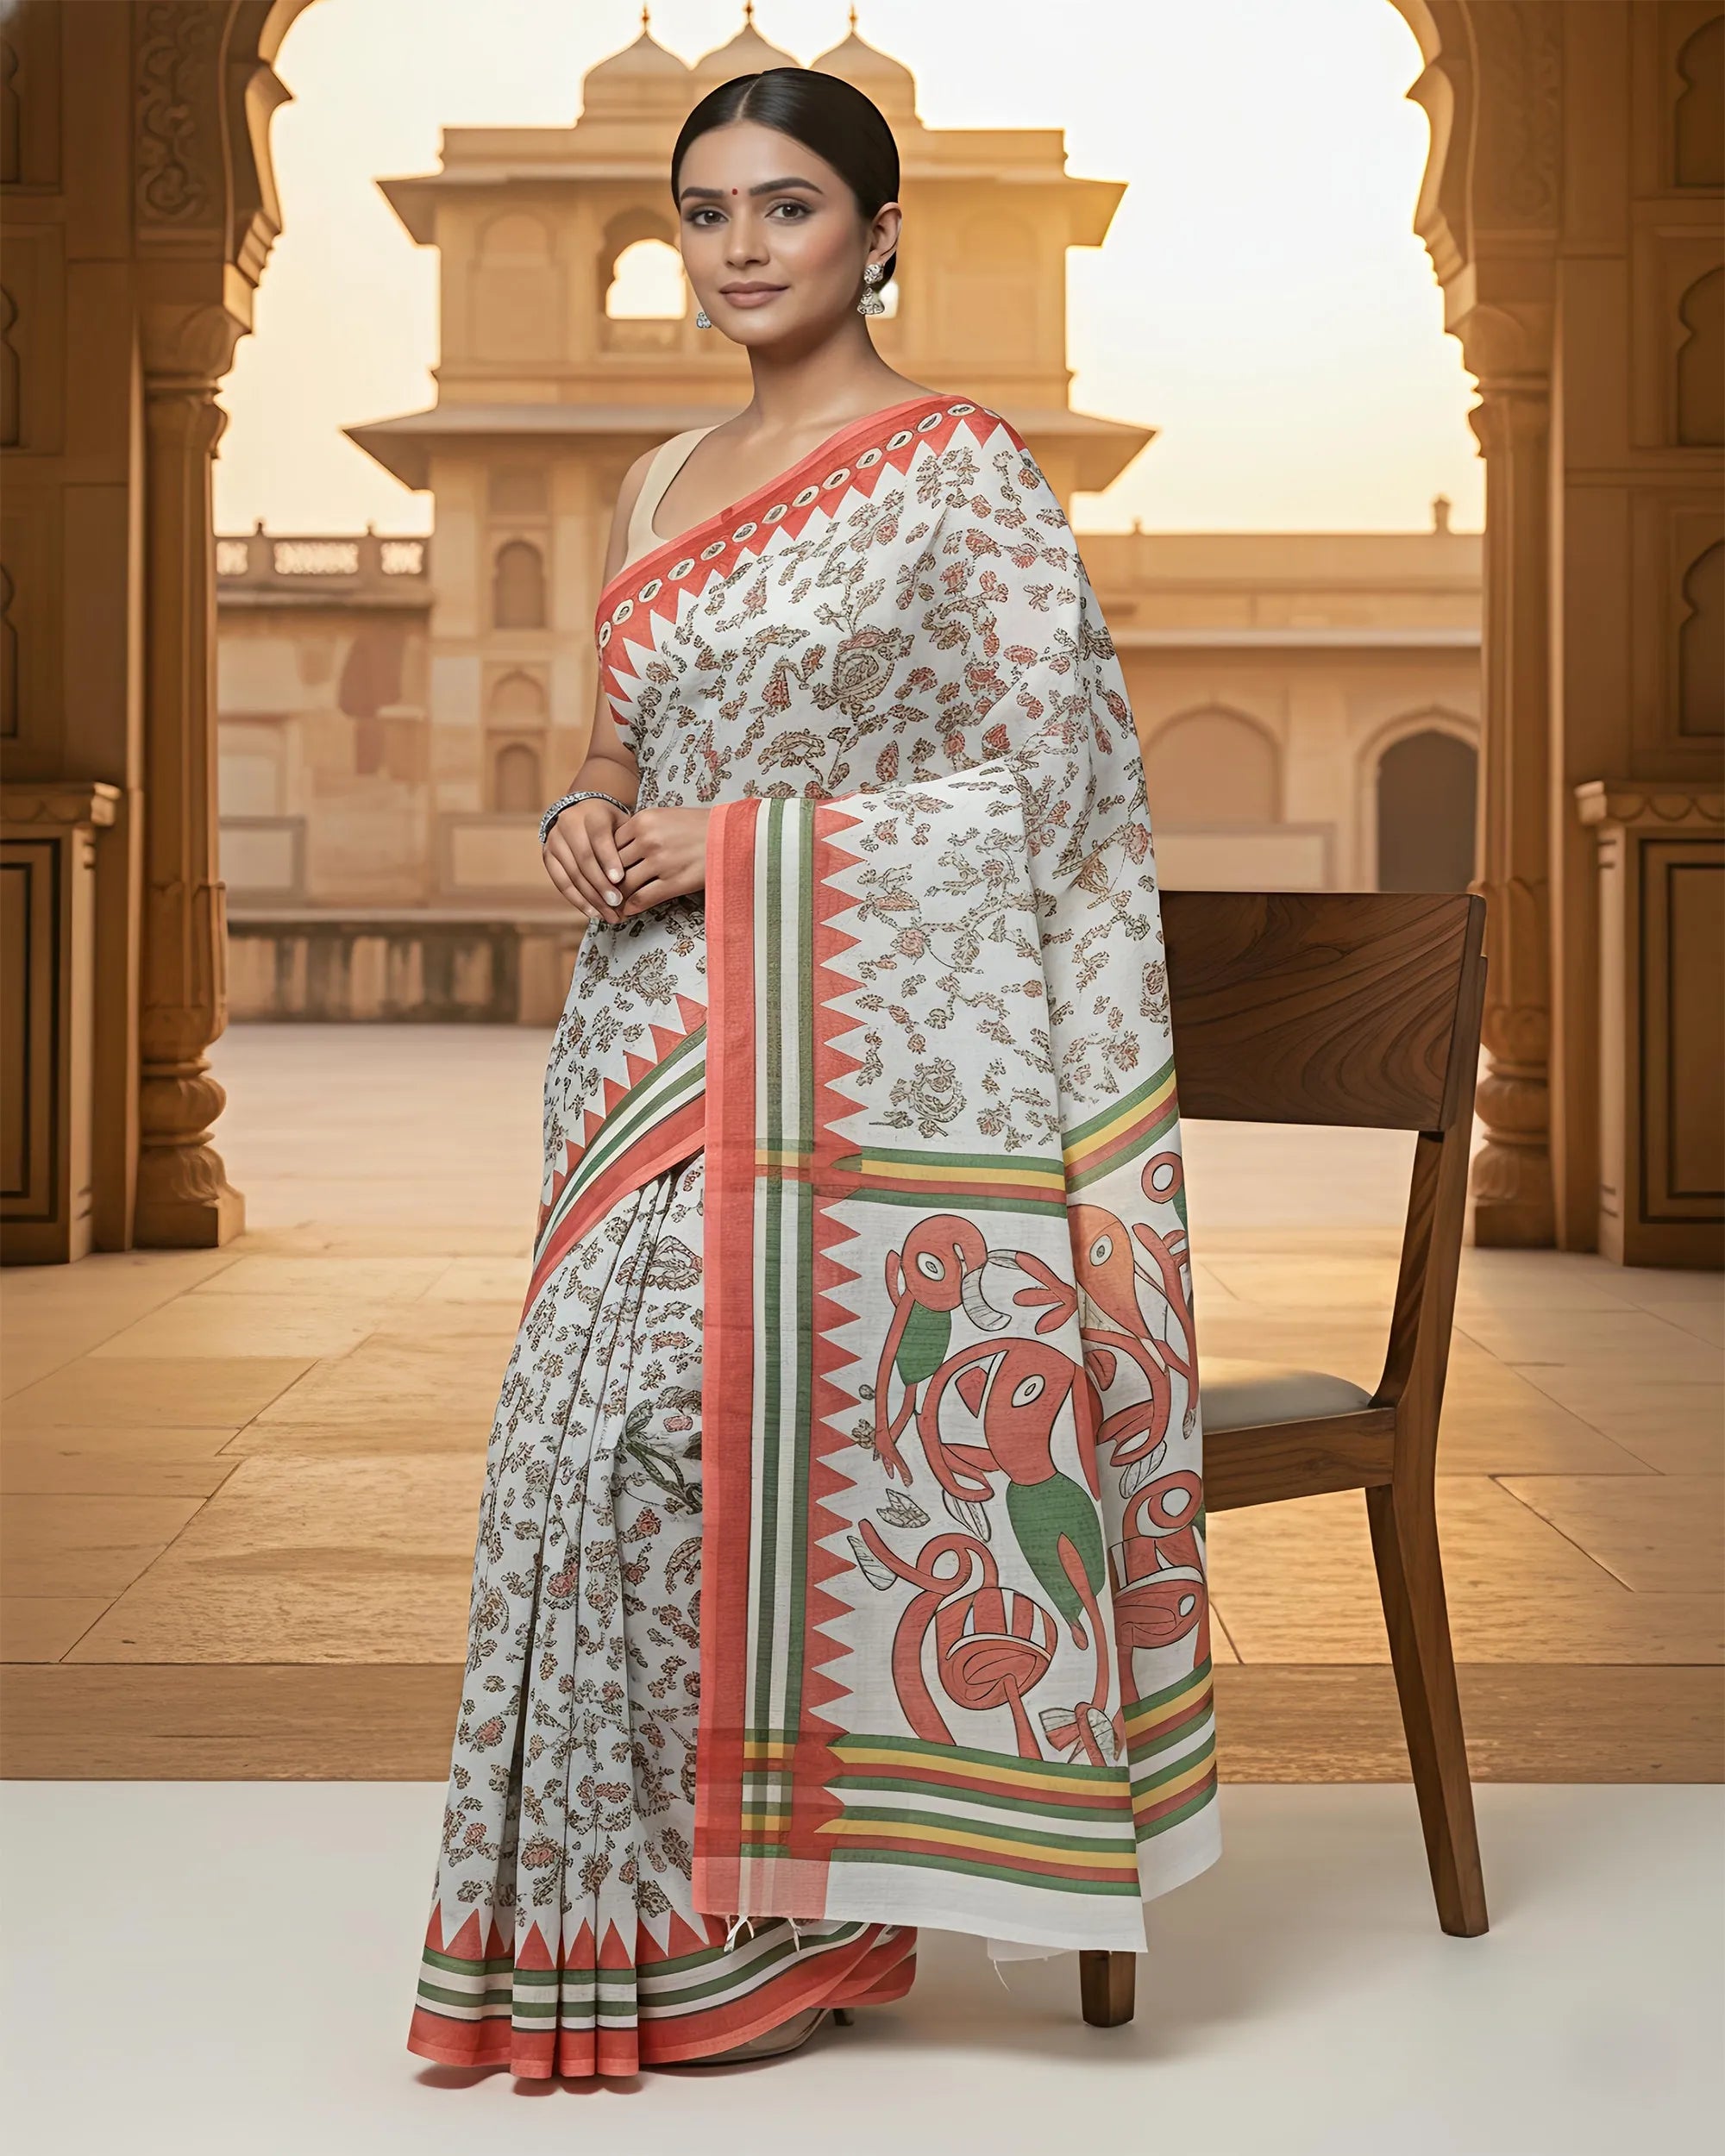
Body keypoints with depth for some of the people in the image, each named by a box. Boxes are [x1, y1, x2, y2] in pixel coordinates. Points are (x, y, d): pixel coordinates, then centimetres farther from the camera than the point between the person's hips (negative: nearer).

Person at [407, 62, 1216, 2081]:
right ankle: (650, 1905, 17)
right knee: (606, 1438, 3)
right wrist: (585, 821, -1)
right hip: (658, 1038, 7)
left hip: (857, 1051, -6)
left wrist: (735, 839, -14)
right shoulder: (661, 483, 17)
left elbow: (1044, 784, -9)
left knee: (760, 1438, -8)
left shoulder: (960, 470, -4)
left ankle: (758, 1927, 8)